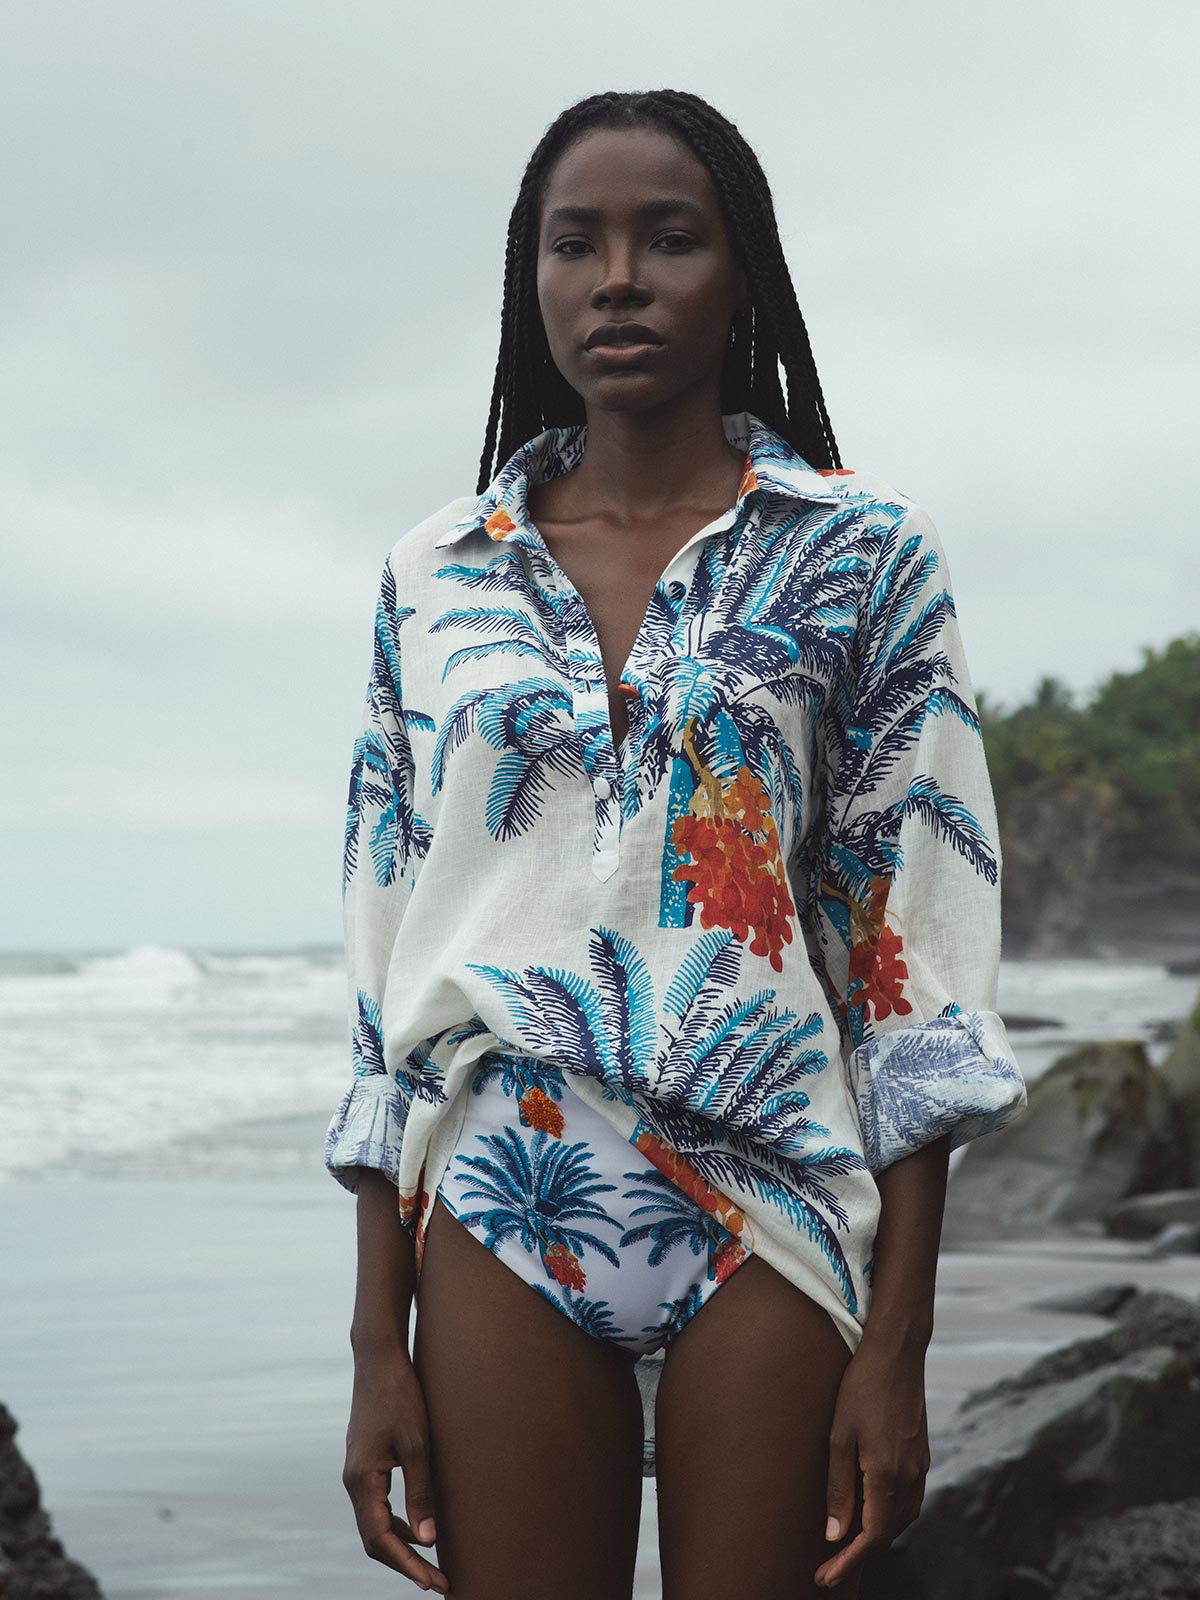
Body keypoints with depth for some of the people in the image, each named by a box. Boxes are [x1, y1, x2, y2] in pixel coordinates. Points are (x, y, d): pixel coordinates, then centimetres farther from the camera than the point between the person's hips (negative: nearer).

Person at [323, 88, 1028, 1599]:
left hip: (772, 1205, -2)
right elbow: (388, 955, 9)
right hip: (505, 1204, 2)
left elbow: (921, 953, -1)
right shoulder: (434, 579, 9)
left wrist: (897, 1345, -7)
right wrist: (379, 1345, 3)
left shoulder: (861, 553, 3)